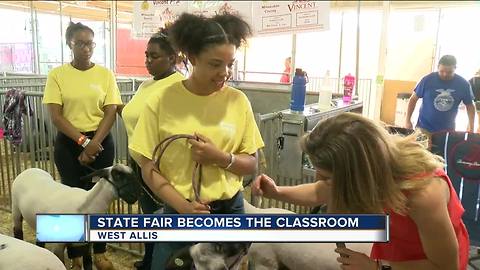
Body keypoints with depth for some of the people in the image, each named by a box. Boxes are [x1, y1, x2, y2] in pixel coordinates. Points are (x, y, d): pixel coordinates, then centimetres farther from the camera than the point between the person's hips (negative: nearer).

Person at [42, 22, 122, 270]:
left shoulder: (105, 74, 0)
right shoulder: (57, 75, -1)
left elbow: (110, 113, -4)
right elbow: (56, 116, -7)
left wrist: (93, 144, -13)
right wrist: (82, 141, -16)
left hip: (101, 141, 1)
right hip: (68, 143, 0)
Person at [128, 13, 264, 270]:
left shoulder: (238, 101, -4)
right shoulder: (161, 101, -10)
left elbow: (250, 164, 1)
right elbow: (148, 168, -6)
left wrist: (221, 158, -18)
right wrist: (183, 205, -17)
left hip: (230, 209, 2)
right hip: (178, 211, -1)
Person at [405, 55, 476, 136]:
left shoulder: (463, 84, -4)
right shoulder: (427, 80, -10)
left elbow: (470, 105, 8)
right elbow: (413, 99, -2)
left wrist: (471, 126, -2)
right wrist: (408, 121, -7)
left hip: (448, 130, 2)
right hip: (425, 128, -2)